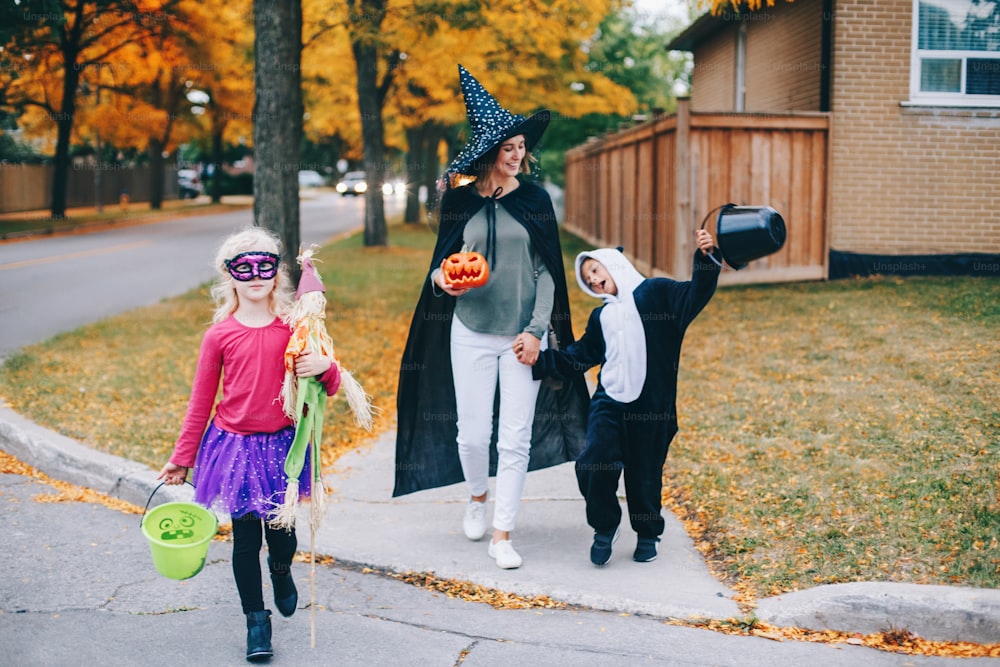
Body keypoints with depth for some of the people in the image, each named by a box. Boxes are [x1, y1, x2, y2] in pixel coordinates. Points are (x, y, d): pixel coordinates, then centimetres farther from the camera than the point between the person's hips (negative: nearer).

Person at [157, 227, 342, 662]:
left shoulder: (295, 329, -3)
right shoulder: (219, 335, -5)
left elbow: (330, 388, 2)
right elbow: (201, 400, 3)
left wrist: (325, 366, -22)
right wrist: (182, 457, 7)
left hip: (282, 447, 1)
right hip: (235, 447, 0)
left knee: (282, 532, 6)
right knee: (245, 538, 7)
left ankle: (281, 571, 43)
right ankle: (256, 620, 25)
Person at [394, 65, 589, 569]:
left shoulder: (535, 199, 2)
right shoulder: (459, 200, 1)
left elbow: (547, 270, 2)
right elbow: (442, 261, 9)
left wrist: (536, 330, -6)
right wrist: (442, 279, -15)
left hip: (523, 334, 0)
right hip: (470, 332, 0)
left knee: (516, 437, -1)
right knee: (471, 432, 2)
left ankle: (502, 535, 10)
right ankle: (477, 496, 34)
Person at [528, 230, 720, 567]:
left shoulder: (654, 292, 3)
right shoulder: (601, 317, 19)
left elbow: (694, 295, -11)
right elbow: (576, 358, 22)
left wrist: (705, 259, -26)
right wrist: (539, 359, 11)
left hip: (651, 407, -4)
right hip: (608, 402, 4)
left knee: (645, 472, 7)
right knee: (594, 465, -12)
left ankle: (648, 534, 30)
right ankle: (604, 527, 11)